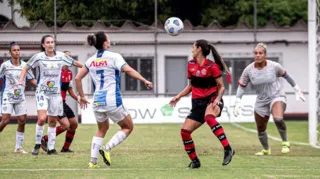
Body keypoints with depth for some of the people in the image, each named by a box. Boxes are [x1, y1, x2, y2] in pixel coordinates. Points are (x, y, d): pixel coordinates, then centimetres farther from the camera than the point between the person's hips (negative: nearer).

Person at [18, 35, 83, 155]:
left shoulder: (61, 56, 1)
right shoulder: (39, 57, -5)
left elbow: (74, 63, 16)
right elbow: (26, 68, 5)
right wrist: (21, 80, -9)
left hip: (55, 92, 3)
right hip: (42, 91, -3)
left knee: (53, 121, 7)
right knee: (42, 118, -20)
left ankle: (51, 148, 17)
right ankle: (37, 144, -2)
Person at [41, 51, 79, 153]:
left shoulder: (69, 73, 12)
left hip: (63, 103, 9)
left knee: (74, 124, 8)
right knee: (65, 125, -19)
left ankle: (65, 148, 19)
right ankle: (45, 140, -3)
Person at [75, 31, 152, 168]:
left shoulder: (91, 61, 9)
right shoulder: (113, 57, -7)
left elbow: (78, 78, 12)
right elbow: (128, 70, -19)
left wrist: (82, 97, 21)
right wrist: (144, 81, -20)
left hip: (97, 101, 6)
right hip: (112, 100, -6)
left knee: (102, 129, 25)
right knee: (128, 127, 12)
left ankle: (93, 161, 14)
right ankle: (107, 149, -6)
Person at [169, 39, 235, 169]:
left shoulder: (212, 66, -9)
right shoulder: (191, 65, 9)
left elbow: (221, 87, -6)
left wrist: (218, 99, -23)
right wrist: (179, 96, 10)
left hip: (212, 100, -6)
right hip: (198, 103, 6)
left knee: (209, 117, -40)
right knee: (185, 131, -6)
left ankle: (228, 149, -41)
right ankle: (194, 161, 13)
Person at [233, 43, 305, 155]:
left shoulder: (274, 66, -14)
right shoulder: (248, 70, -9)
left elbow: (286, 75, 4)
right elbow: (241, 86, 3)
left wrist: (297, 90, 13)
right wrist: (238, 103, -5)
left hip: (277, 97, -4)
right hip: (261, 101, 4)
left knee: (278, 118, -35)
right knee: (260, 130, 12)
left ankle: (285, 143, -13)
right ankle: (266, 150, 41)